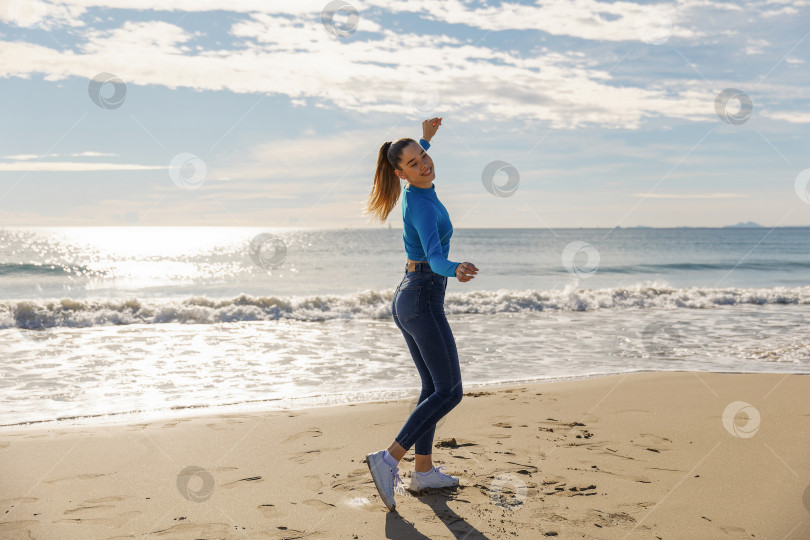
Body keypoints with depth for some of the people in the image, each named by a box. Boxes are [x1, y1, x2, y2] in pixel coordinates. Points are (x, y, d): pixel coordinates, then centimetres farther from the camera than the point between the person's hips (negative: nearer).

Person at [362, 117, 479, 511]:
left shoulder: (417, 191, 7)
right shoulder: (422, 207, -20)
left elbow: (413, 158, 35)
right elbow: (434, 257, -36)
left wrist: (425, 139, 41)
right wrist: (456, 270, -55)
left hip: (406, 299, 10)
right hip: (424, 300, -10)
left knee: (433, 386, 14)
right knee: (449, 392, -5)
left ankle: (423, 471, 17)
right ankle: (389, 460, -12)